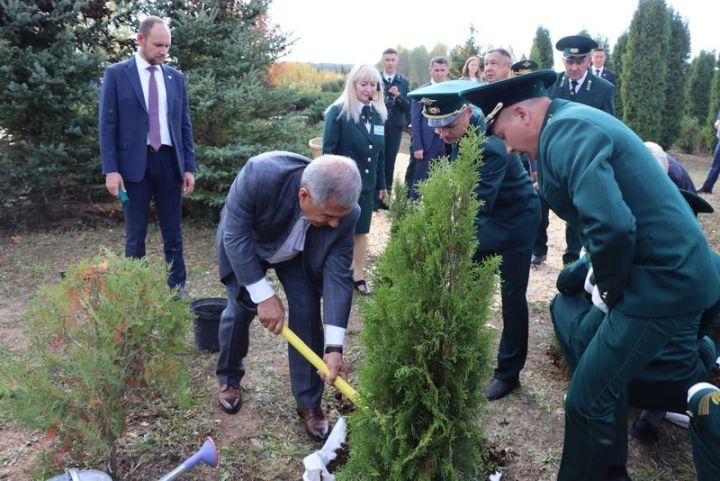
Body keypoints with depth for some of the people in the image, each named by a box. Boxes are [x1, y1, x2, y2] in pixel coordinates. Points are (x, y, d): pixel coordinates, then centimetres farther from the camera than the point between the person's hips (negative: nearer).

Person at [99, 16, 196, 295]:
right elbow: (108, 125, -2)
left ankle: (177, 288, 18)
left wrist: (189, 167, 5)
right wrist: (111, 169, -10)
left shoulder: (176, 77, 11)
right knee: (135, 234, 6)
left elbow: (185, 125, 11)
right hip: (134, 162, -3)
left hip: (169, 161, 3)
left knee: (173, 232, 8)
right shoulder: (116, 74, 1)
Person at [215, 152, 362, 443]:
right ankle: (229, 379, 24)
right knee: (240, 308, -5)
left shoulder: (344, 213, -33)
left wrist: (334, 347, -33)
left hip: (300, 255, 2)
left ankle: (309, 403, 7)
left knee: (307, 315, -9)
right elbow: (236, 236, -32)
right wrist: (264, 295, -33)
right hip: (245, 244, -1)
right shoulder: (259, 175, -43)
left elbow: (338, 276, -29)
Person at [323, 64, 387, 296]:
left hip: (366, 184, 5)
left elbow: (380, 152, 11)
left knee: (361, 231, 13)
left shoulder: (378, 114, 5)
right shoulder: (338, 112, -12)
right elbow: (328, 151, -13)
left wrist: (381, 184, 12)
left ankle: (358, 276, 26)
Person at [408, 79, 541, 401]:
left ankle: (508, 373, 13)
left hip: (516, 219, -8)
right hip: (489, 214, 8)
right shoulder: (462, 131, -8)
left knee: (512, 296, 0)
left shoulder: (490, 147, -34)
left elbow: (479, 205, -41)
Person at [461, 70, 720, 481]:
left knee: (588, 398, -1)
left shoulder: (566, 133, -19)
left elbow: (612, 226, -31)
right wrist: (608, 279, 11)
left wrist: (610, 288, -14)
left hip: (663, 280, -10)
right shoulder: (574, 120, 13)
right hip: (671, 271, 10)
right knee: (606, 380, 22)